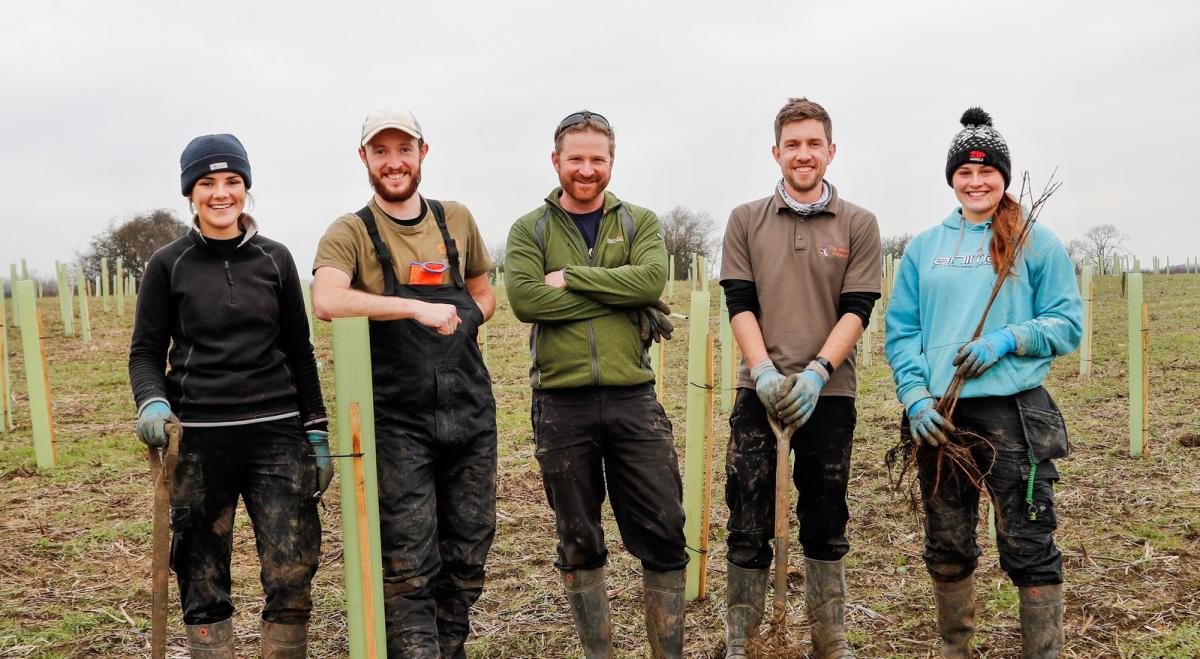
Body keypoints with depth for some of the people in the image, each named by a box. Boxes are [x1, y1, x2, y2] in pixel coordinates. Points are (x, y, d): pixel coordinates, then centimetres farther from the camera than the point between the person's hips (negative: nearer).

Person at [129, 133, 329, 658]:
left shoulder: (275, 259, 8)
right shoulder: (168, 265, 4)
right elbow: (146, 352, 7)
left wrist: (317, 434, 8)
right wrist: (152, 403, -15)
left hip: (275, 434, 1)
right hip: (198, 440, -1)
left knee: (292, 579, -5)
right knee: (204, 585, 5)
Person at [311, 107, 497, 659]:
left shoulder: (456, 220, 10)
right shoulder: (350, 233, -2)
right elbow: (326, 301, -22)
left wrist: (459, 324, 1)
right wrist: (418, 308, -29)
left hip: (469, 412, 4)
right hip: (398, 421, -4)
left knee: (467, 556, 14)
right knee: (409, 569, -1)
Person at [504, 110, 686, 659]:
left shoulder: (640, 222, 8)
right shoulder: (529, 229, 5)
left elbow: (653, 278, -12)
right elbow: (524, 298, -13)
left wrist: (571, 276, -13)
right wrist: (622, 299, -12)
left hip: (633, 397, 1)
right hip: (561, 403, 0)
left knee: (663, 532, 3)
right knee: (578, 541, 10)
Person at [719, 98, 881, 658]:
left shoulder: (858, 224, 6)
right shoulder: (746, 220, 7)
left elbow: (857, 311, -1)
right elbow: (740, 303, 2)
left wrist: (817, 371, -15)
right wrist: (764, 370, -13)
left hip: (829, 391, 0)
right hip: (760, 388, 0)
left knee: (825, 522, 10)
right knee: (748, 522, 0)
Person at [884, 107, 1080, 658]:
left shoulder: (1037, 242, 4)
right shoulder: (923, 247, 11)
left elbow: (1068, 324, 0)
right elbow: (900, 330, 7)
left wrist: (1006, 340, -17)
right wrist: (915, 398, -7)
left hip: (1015, 411, -3)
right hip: (938, 415, 3)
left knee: (1030, 547, 0)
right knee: (947, 547, 13)